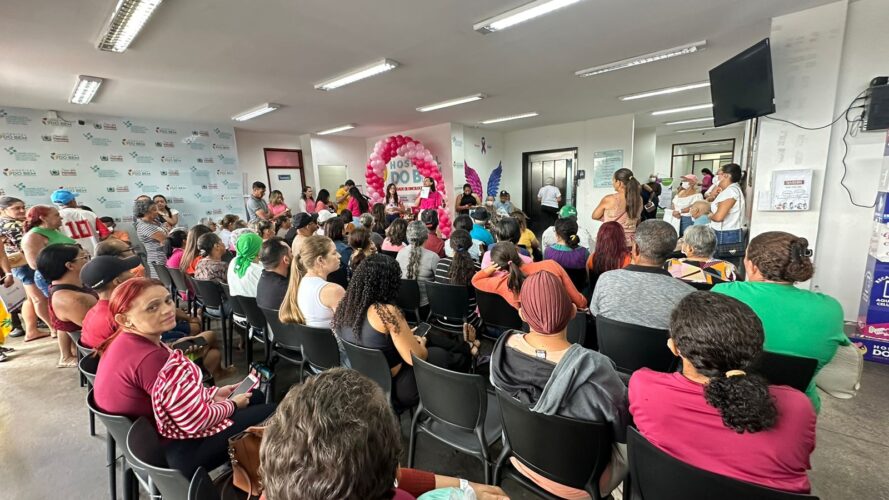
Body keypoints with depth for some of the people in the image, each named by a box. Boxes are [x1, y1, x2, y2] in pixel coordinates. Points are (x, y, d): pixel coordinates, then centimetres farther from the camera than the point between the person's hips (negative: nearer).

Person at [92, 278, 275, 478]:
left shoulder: (125, 342, -3)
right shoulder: (151, 359, -34)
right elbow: (195, 421, -27)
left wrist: (214, 393, 3)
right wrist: (231, 405, -9)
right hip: (178, 452, -9)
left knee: (255, 396, 19)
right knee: (271, 413, 1)